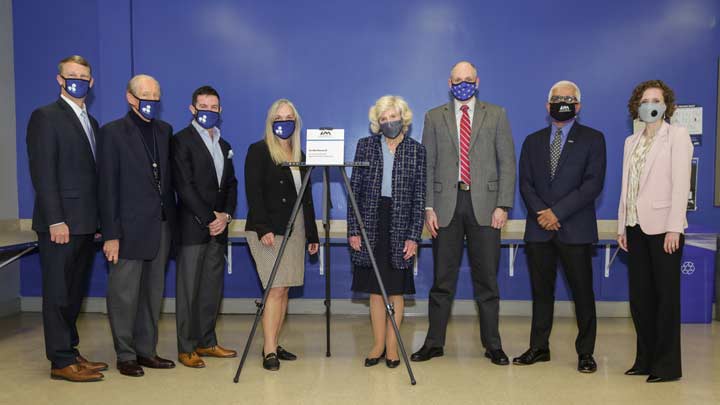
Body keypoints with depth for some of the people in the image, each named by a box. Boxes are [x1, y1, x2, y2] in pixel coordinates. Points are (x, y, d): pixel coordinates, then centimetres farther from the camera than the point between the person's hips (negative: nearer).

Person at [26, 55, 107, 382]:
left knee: (74, 293, 13)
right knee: (58, 294, 1)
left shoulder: (90, 122, 18)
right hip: (61, 223, -7)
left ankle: (70, 352, 23)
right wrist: (56, 221, -17)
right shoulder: (46, 117, -5)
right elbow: (43, 173, -12)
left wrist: (98, 220, 9)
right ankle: (61, 362, 9)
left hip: (85, 224, 7)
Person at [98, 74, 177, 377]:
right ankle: (125, 356, 15)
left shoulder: (164, 130, 12)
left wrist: (171, 220, 5)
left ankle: (146, 350, 23)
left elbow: (168, 177, 12)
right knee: (124, 294, 2)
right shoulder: (113, 132, -2)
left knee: (153, 292, 12)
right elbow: (107, 187, -6)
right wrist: (111, 233, -11)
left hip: (161, 225, 5)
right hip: (130, 227, -5)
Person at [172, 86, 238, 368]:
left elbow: (231, 185, 15)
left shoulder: (224, 146, 19)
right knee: (189, 289, -1)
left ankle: (206, 342, 20)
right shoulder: (182, 140, -2)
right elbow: (184, 186, -11)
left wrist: (226, 216, -1)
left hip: (217, 228, 6)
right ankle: (186, 348, 8)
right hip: (193, 227, -6)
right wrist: (208, 219, -12)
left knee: (213, 288, 9)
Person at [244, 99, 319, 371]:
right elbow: (253, 193, -10)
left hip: (295, 230, 6)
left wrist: (312, 234, 14)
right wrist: (263, 228, -20)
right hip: (268, 230, -6)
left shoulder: (299, 155, 16)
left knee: (284, 289, 7)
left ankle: (274, 345, 16)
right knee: (276, 289, -10)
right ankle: (269, 351, -4)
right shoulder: (258, 151, -2)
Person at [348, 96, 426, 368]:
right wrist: (353, 230, -3)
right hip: (371, 225, 1)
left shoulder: (416, 150, 3)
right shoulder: (365, 145, 5)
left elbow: (419, 197, 1)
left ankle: (392, 346, 17)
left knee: (396, 290, 5)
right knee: (375, 290, 6)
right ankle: (378, 345, 18)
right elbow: (355, 189, 3)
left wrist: (414, 236, -6)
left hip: (400, 226, -1)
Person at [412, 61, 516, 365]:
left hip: (484, 204, 0)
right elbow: (427, 165, 6)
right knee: (442, 278, 6)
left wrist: (503, 205, -6)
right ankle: (434, 342, 16)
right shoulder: (434, 117, 10)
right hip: (446, 204, 1)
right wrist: (429, 207, -3)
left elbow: (507, 162, 4)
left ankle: (492, 345, 18)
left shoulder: (496, 115, 8)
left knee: (486, 277, 6)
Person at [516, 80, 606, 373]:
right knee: (541, 290, 9)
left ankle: (585, 352, 15)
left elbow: (593, 184, -7)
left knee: (582, 291, 2)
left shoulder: (592, 139, 4)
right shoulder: (533, 141, 14)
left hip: (575, 228, -3)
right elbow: (525, 183, 8)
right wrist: (540, 212, -9)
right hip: (539, 228, 3)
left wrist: (557, 212, -14)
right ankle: (539, 348, 19)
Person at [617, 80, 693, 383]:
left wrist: (674, 228, -16)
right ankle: (645, 359, 20)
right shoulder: (631, 142, 15)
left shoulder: (677, 136, -2)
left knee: (666, 295, 1)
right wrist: (622, 226, 10)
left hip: (663, 226, -6)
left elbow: (681, 184, -10)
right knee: (639, 295, 9)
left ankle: (667, 365, 11)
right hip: (637, 227, 6)